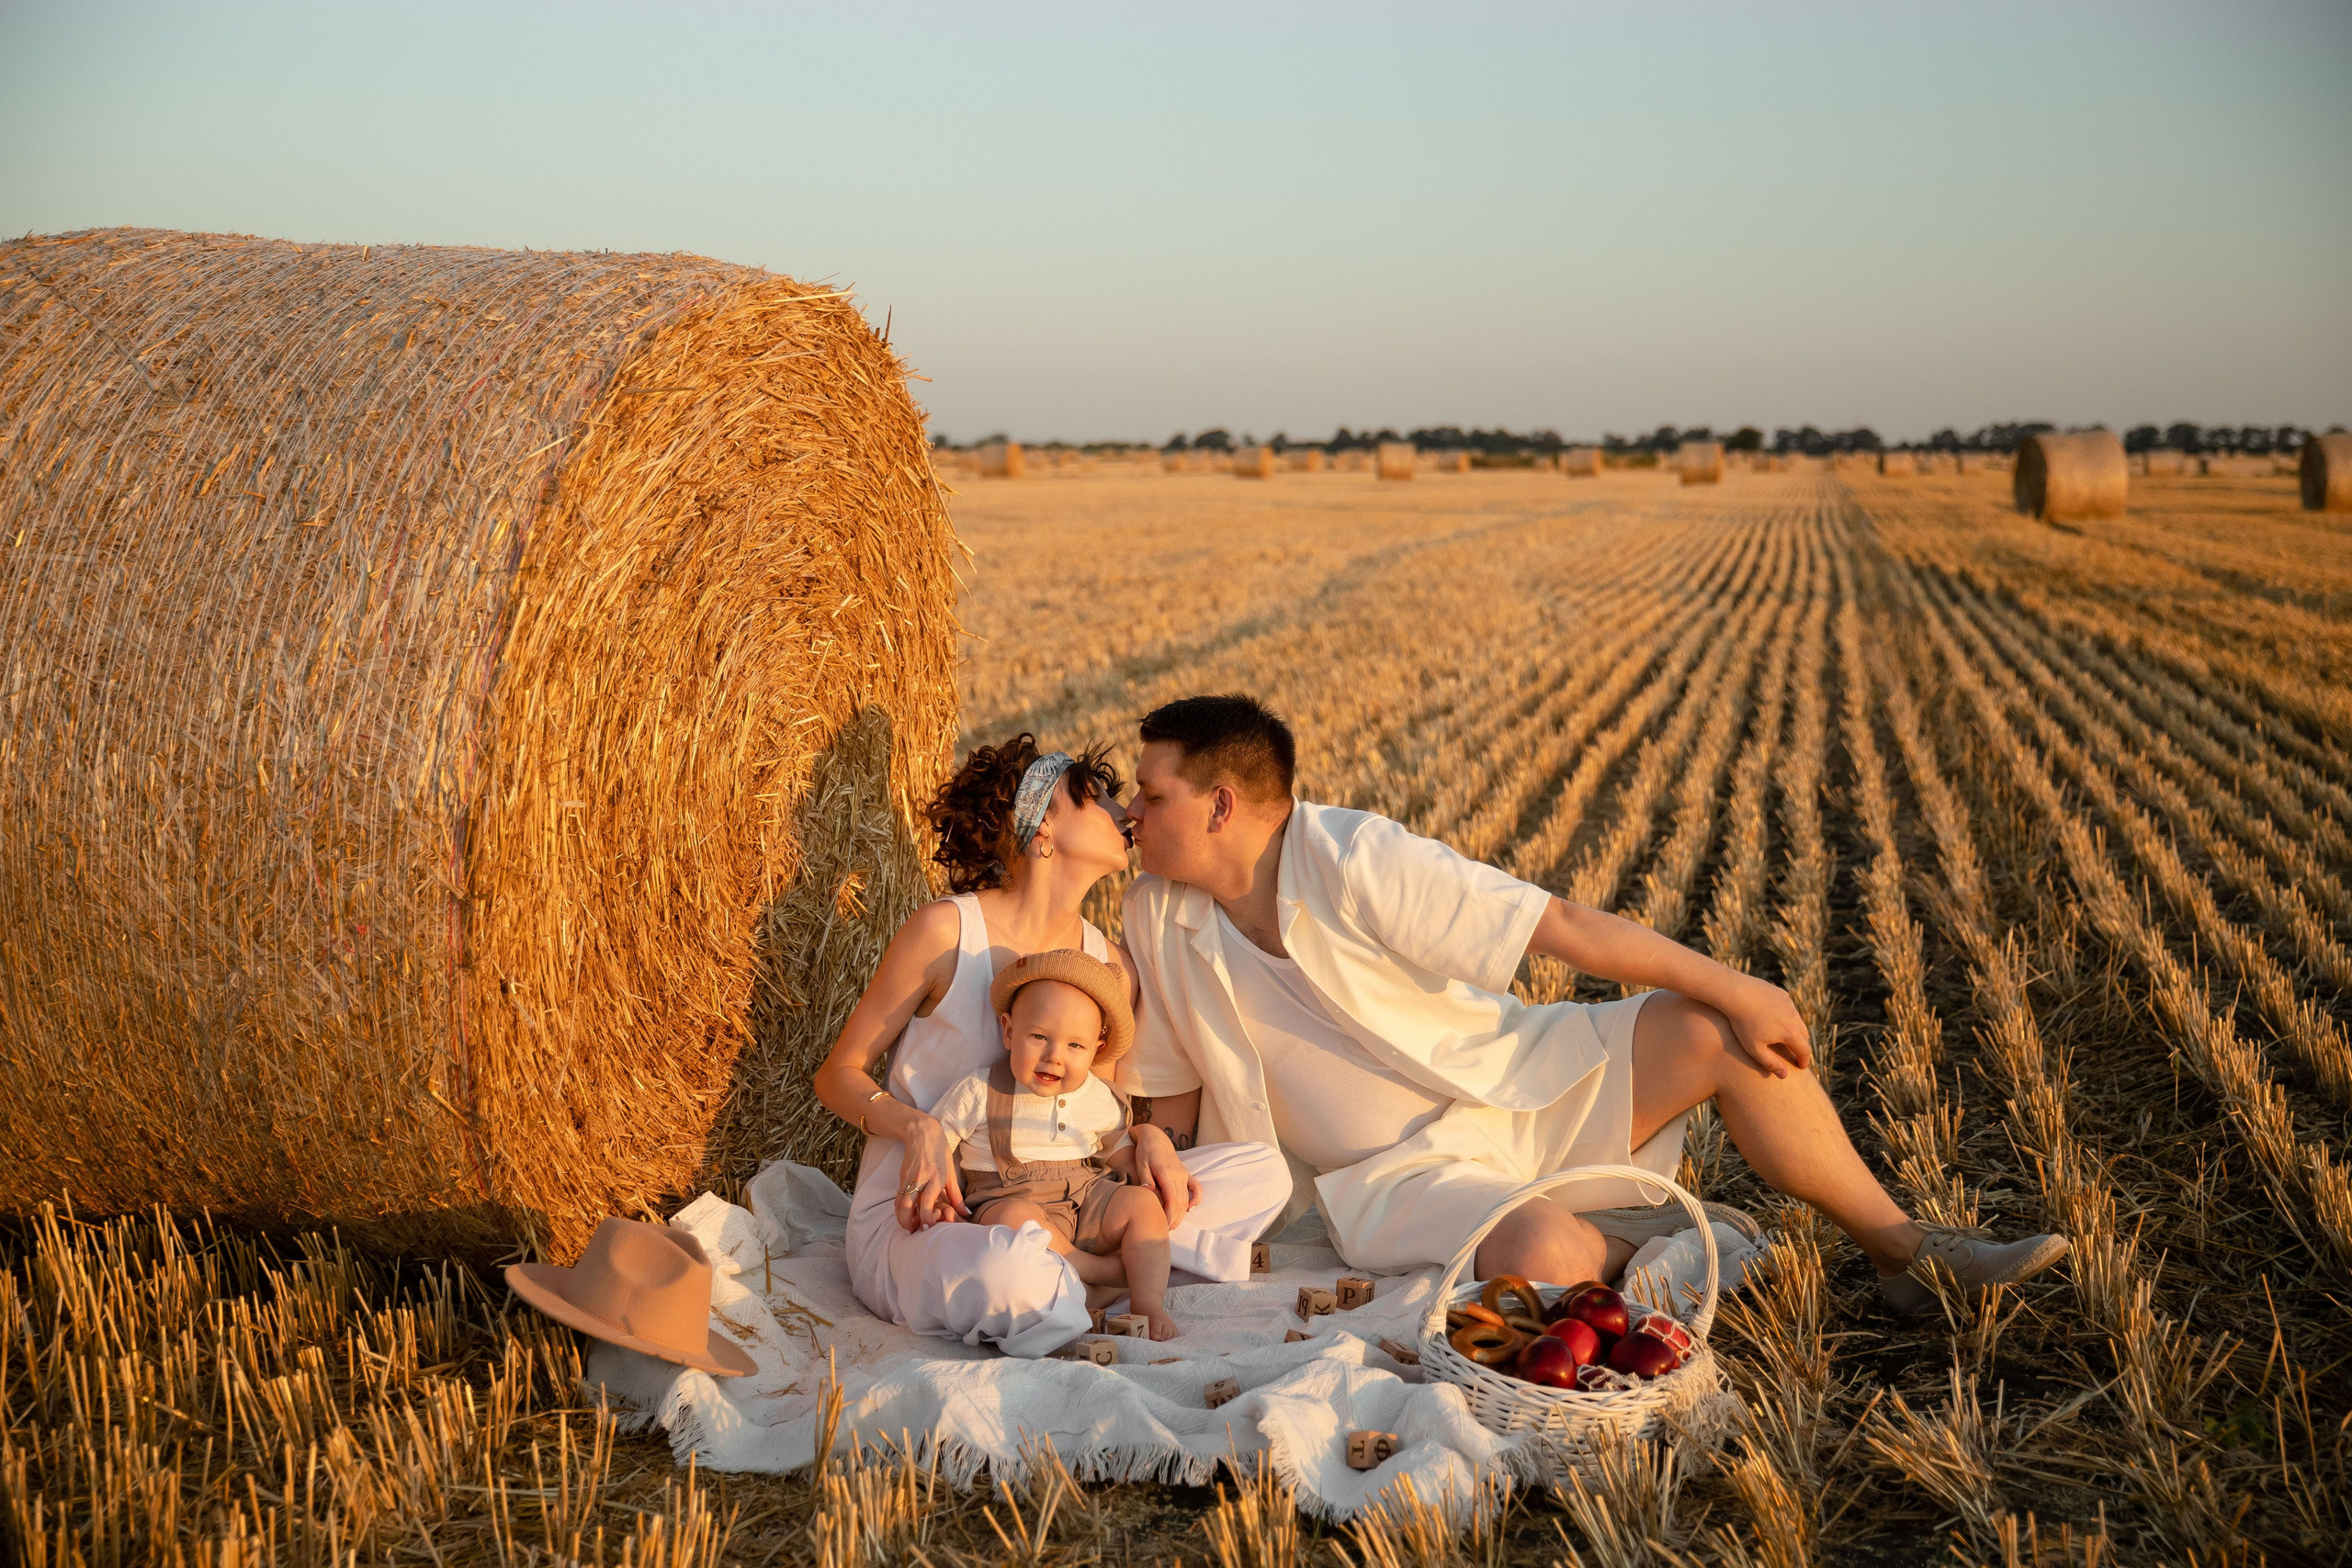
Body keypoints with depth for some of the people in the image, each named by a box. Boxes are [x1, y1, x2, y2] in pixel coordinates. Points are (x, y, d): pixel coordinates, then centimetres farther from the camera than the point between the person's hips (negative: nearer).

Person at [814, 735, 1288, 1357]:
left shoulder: (1112, 968, 5)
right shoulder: (947, 931, -11)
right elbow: (839, 1072, -3)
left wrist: (1148, 1138, -7)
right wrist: (918, 1129, -23)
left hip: (1034, 1210, 7)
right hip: (911, 1216, -6)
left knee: (1262, 1173, -6)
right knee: (1007, 1271, -44)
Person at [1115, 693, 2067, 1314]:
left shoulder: (1357, 863, -19)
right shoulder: (1157, 919, -7)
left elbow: (1560, 925, -18)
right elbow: (1169, 1088, 8)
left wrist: (1732, 989, -15)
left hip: (1513, 1085, 0)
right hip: (1390, 1175, 0)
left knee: (1714, 1033, -18)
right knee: (1540, 1255, -33)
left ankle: (1901, 1249, -2)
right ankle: (1658, 1235, 4)